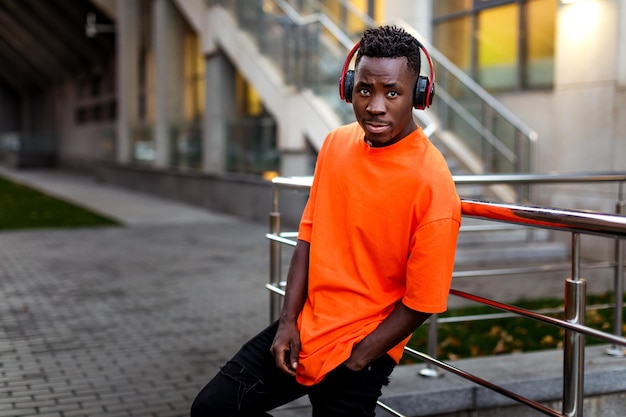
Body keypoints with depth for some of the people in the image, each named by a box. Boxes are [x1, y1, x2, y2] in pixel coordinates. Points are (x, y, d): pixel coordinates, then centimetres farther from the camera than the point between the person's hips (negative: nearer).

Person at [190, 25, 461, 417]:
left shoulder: (431, 183, -20)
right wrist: (288, 321, -2)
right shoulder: (337, 143, -1)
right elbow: (309, 235, 4)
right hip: (302, 328, 6)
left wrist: (356, 362, -13)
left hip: (362, 345, -6)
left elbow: (420, 302, -16)